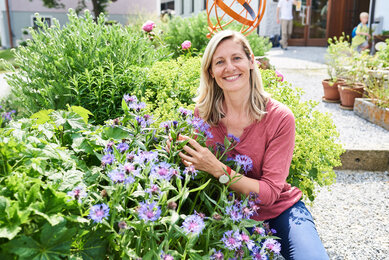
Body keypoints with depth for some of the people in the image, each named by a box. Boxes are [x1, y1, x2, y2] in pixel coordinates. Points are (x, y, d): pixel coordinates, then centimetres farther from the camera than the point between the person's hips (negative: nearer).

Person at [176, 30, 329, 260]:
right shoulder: (203, 112, -9)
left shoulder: (280, 118, -17)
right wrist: (182, 153, -21)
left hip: (278, 211, -2)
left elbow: (269, 192, -19)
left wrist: (218, 170, -32)